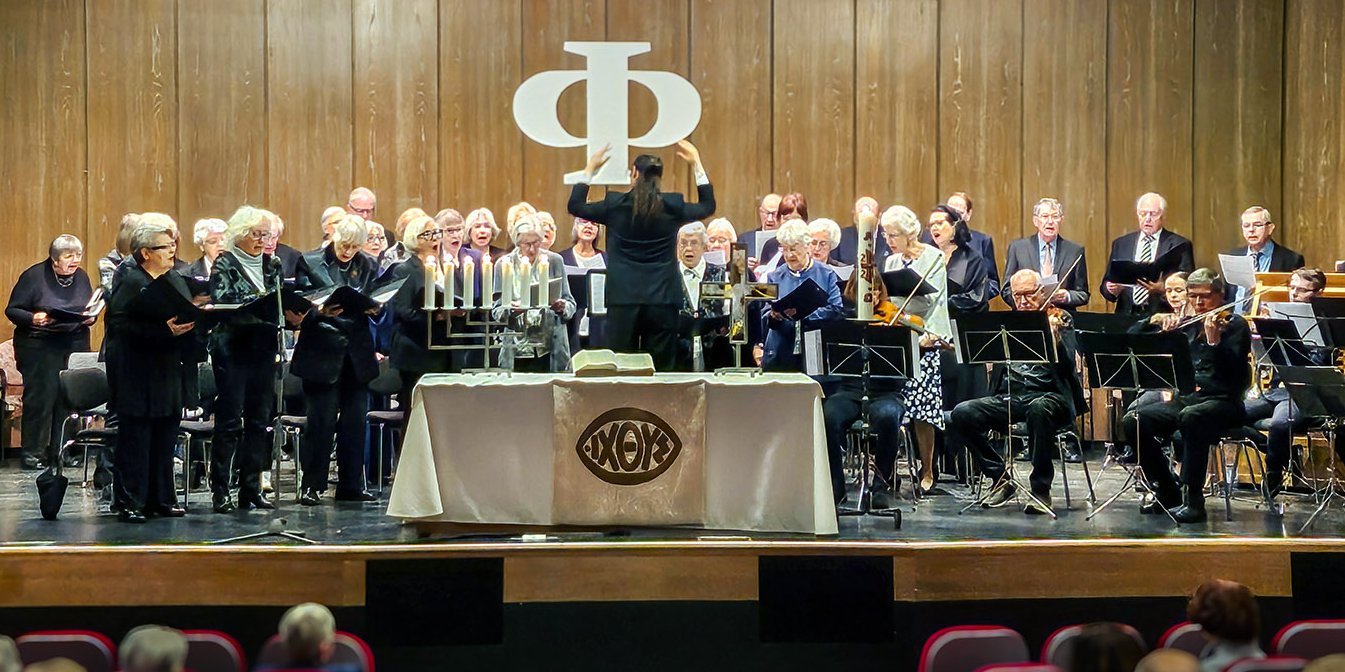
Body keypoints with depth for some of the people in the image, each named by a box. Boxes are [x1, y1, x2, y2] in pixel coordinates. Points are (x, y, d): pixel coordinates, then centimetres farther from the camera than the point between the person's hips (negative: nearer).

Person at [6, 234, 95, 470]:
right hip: (39, 346, -5)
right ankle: (33, 453, 2)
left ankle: (61, 451, 10)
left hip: (75, 344, 5)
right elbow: (12, 310, -5)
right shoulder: (33, 276, -5)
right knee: (40, 397, -6)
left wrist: (91, 317, -3)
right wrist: (33, 318, -23)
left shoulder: (81, 277, 10)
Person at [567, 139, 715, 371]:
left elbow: (575, 206, 15)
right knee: (661, 369, 3)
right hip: (662, 301, 0)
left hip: (623, 301, 0)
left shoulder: (615, 204, -1)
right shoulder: (672, 206, 0)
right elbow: (707, 206, 20)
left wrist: (590, 167, 21)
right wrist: (696, 163, 24)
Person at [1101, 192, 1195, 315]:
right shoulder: (1120, 244, 16)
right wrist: (1112, 290, -6)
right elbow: (1106, 283, 16)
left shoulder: (1180, 245, 5)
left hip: (1162, 318, -4)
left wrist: (1162, 289, -16)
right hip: (1127, 315, 4)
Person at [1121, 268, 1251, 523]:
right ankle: (1167, 490, -1)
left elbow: (1232, 371, -14)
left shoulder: (1235, 325, 1)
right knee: (1132, 421, -16)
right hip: (1185, 398, 6)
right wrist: (1164, 331, -5)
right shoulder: (1185, 325, 16)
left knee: (1191, 417, -39)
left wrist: (1214, 339, -26)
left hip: (1222, 402, -6)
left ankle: (1194, 499, -32)